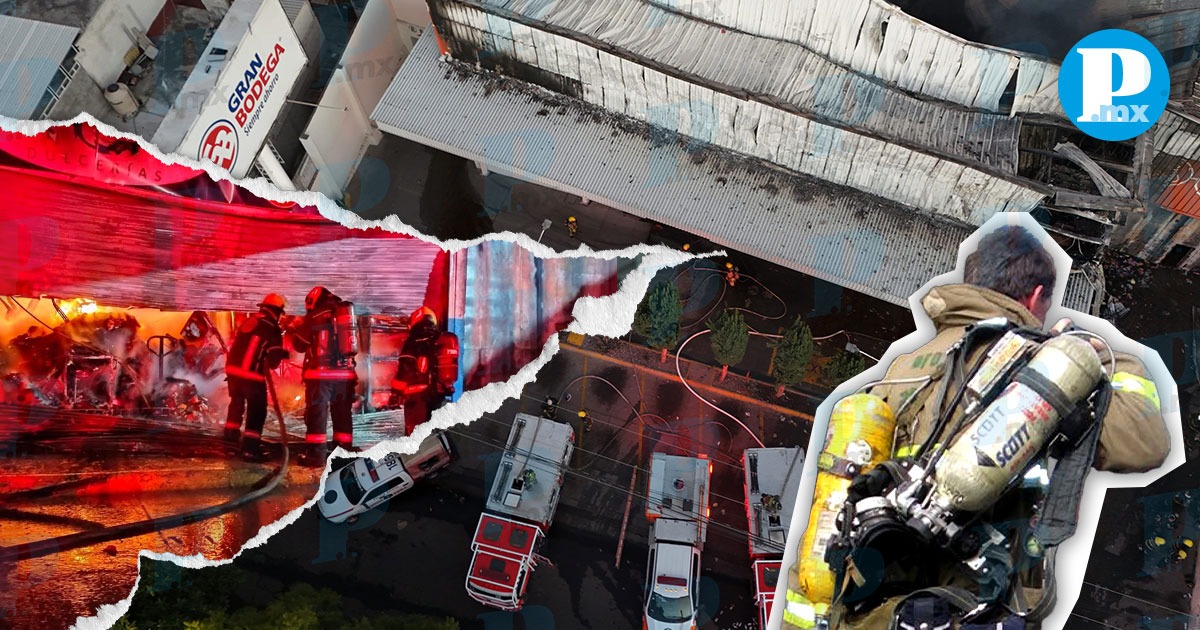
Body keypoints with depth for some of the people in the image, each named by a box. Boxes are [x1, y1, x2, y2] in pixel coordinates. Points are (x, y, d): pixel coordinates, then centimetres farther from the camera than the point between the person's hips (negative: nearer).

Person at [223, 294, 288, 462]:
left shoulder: (248, 321, 11)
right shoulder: (272, 329, -10)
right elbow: (273, 361, -7)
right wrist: (280, 354, 14)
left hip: (232, 369, 8)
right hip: (252, 375, -8)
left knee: (237, 402, 29)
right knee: (257, 411, -2)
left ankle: (231, 432, 50)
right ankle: (250, 449, -9)